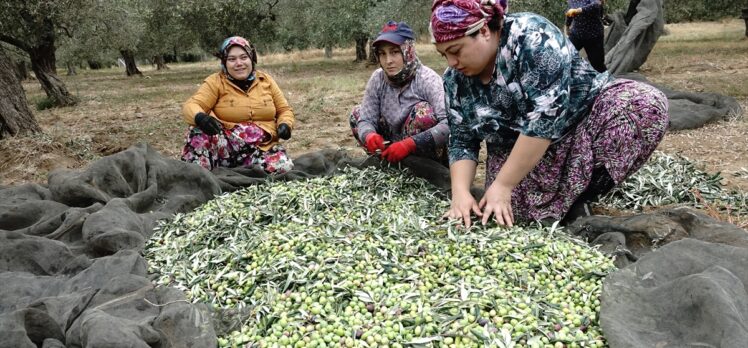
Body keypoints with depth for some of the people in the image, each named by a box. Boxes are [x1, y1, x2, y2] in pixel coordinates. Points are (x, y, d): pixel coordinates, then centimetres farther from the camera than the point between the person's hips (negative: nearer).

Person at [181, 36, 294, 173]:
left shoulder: (265, 80, 8)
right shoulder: (216, 81, 0)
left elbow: (284, 110, 15)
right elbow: (191, 105, -12)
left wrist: (285, 125, -9)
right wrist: (200, 117, -36)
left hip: (263, 147, 3)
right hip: (226, 145, -2)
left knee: (283, 166, -30)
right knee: (199, 130, -31)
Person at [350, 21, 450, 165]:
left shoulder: (427, 79, -22)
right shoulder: (378, 78, -7)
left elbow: (451, 124, -34)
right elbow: (366, 119, -9)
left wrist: (409, 144, -42)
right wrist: (369, 136, -33)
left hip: (428, 160, -5)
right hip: (396, 154, 5)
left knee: (423, 111, -30)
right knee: (357, 114, 2)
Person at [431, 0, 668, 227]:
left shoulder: (531, 37, -26)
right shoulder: (456, 79, -8)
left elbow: (544, 117, -32)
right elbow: (462, 142, -5)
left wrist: (502, 186, -30)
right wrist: (460, 193, -21)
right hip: (517, 153, 3)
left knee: (647, 104, -29)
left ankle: (578, 196, -18)